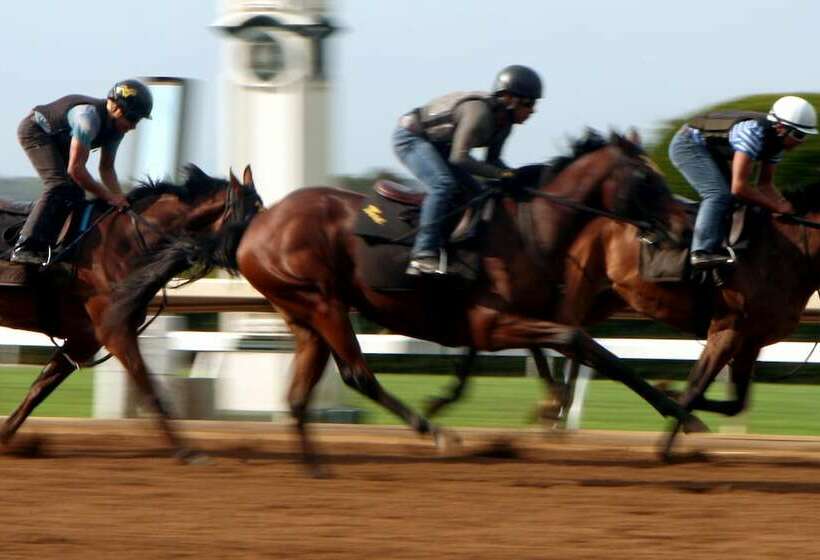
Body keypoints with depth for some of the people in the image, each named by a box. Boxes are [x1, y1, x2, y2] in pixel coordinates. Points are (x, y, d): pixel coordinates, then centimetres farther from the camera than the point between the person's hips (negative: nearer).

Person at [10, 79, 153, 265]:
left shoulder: (116, 125, -9)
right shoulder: (90, 117, -37)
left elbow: (106, 168, 1)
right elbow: (75, 168, -36)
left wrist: (119, 197, -16)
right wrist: (108, 196, -29)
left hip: (55, 137, 10)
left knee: (75, 192, 1)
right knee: (60, 186, -25)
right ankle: (25, 248, -29)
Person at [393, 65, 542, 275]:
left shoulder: (504, 122, -2)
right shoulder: (479, 112, -31)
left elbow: (492, 161, 7)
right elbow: (459, 158, -32)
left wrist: (516, 176, -11)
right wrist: (501, 174, -31)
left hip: (437, 146, 10)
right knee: (443, 185, -30)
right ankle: (424, 255, -33)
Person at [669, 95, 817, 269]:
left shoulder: (776, 139, -6)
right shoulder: (754, 132, -34)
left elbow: (765, 184, 4)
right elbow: (739, 187, -35)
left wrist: (784, 205, -14)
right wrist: (776, 206, -28)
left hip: (711, 152, 10)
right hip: (688, 144, -10)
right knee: (719, 194, -23)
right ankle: (702, 252, -28)